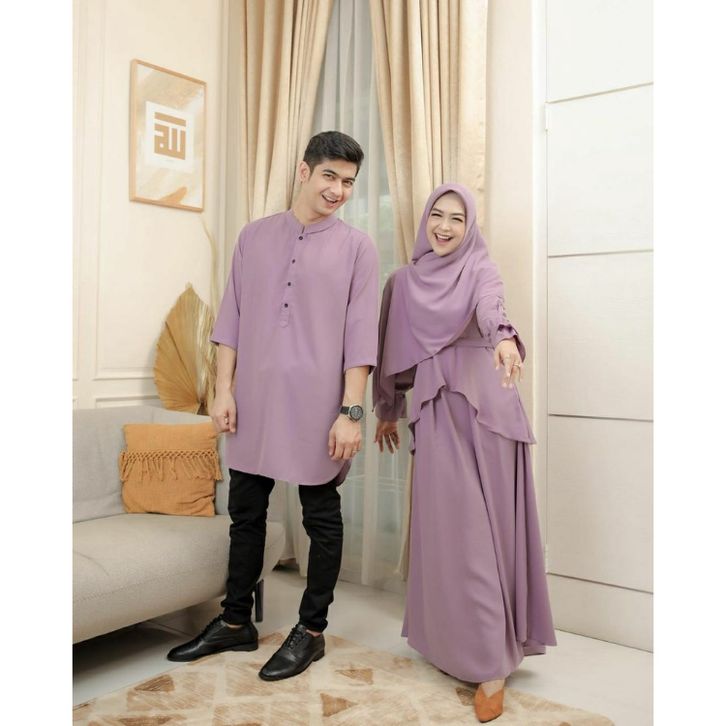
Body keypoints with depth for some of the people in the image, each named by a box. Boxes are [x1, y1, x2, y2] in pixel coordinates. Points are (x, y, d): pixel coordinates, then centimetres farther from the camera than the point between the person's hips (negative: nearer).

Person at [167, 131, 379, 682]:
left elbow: (361, 337, -5)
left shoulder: (357, 248, 1)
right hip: (254, 401, 3)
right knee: (245, 512, 13)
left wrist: (351, 412, -11)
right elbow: (232, 319, 8)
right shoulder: (255, 236, 9)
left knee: (322, 519, 7)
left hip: (317, 406, -3)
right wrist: (224, 389, 1)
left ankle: (311, 631, 24)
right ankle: (236, 622, 30)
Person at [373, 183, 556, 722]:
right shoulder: (403, 281, 14)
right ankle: (452, 636, 15)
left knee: (485, 523, -3)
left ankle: (491, 661, 3)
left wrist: (504, 338, -42)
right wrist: (387, 411, 23)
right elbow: (397, 351, 19)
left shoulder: (480, 267, 2)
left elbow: (491, 307, -21)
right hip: (437, 410, 3)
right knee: (451, 525, 1)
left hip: (485, 404, -3)